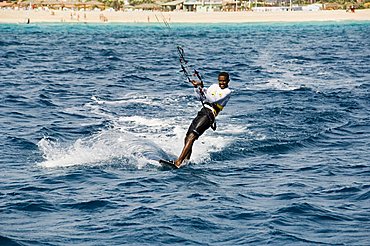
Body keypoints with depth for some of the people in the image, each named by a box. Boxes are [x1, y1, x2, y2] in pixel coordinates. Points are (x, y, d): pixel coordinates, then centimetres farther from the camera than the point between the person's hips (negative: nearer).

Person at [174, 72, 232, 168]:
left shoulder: (227, 92, -1)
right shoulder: (214, 86, 20)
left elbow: (215, 100, -15)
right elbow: (201, 98, 21)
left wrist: (203, 91, -22)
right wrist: (196, 87, 6)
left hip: (210, 114, -8)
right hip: (202, 112, 8)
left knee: (192, 136, -21)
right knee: (187, 138, 3)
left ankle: (179, 162, -28)